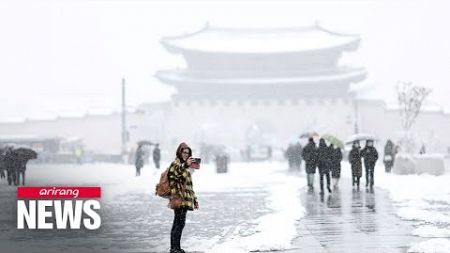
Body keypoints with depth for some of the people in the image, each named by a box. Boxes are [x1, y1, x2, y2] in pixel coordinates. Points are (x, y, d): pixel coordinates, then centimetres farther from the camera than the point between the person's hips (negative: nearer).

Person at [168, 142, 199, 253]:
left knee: (179, 223, 11)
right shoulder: (175, 164, -5)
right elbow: (175, 173, -30)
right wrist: (185, 165, -46)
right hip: (179, 199, -9)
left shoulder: (184, 165, 23)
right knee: (179, 223, -12)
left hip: (185, 200, 9)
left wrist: (194, 199, 26)